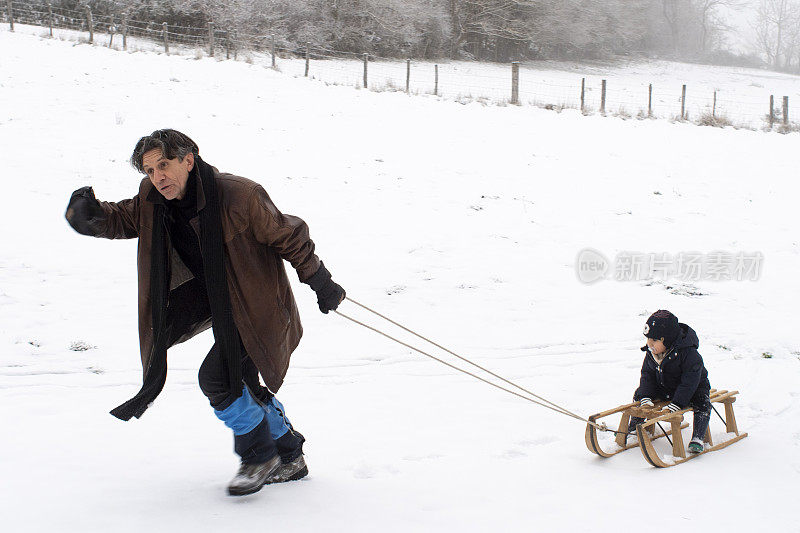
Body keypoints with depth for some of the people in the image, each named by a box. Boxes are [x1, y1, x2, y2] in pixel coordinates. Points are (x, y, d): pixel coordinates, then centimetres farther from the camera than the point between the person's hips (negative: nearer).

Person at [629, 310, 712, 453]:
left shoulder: (689, 353, -32)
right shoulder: (651, 353, -13)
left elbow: (689, 381, -32)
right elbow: (647, 375, -4)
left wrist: (675, 404, -38)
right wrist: (645, 398, -19)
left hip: (694, 388, -5)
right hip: (663, 388, 6)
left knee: (702, 403, -32)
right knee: (639, 394, 2)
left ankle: (697, 438, -25)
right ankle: (635, 425, 20)